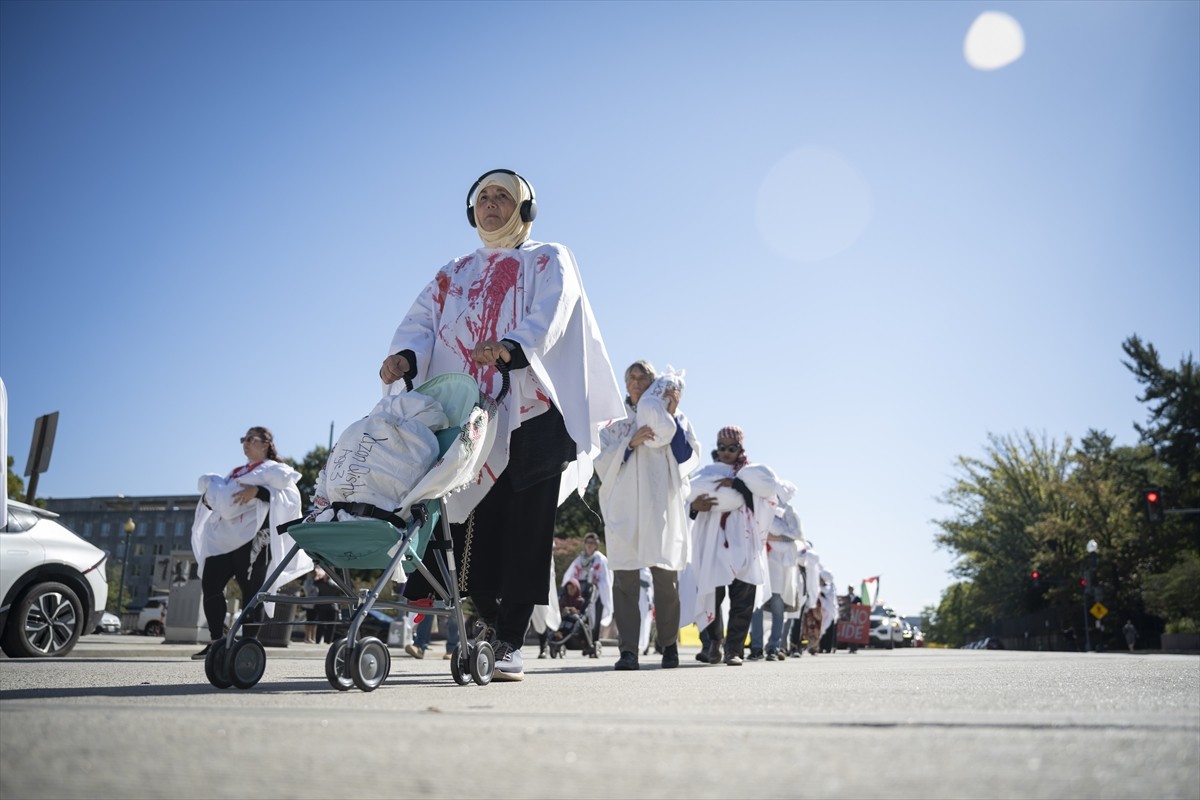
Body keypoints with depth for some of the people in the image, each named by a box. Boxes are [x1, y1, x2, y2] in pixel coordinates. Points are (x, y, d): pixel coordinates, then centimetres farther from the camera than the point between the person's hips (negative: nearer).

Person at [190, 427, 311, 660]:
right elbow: (222, 497, 32)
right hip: (225, 537, 7)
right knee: (209, 584, -4)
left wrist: (258, 491, -21)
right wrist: (208, 496, 9)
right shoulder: (237, 473, 28)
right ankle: (216, 641, 0)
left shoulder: (275, 470, 5)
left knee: (251, 591, -7)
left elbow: (291, 496, -11)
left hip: (253, 538, -7)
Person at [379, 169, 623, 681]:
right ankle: (490, 623, 22)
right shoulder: (452, 275, 23)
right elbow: (420, 322, 7)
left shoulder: (549, 261, 11)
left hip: (532, 414, -3)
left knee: (525, 532, -7)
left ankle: (509, 644, -2)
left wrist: (510, 346, -31)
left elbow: (549, 316, -10)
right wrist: (404, 356, -17)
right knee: (473, 531, 0)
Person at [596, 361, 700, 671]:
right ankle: (628, 649, -11)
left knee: (665, 577, -4)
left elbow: (688, 457, 2)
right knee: (625, 578, -9)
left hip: (662, 507, -1)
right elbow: (603, 464, 7)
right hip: (624, 508, 1)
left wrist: (672, 414, 0)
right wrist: (630, 443, -8)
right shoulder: (615, 427, 21)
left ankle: (669, 645, 6)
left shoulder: (674, 421, 19)